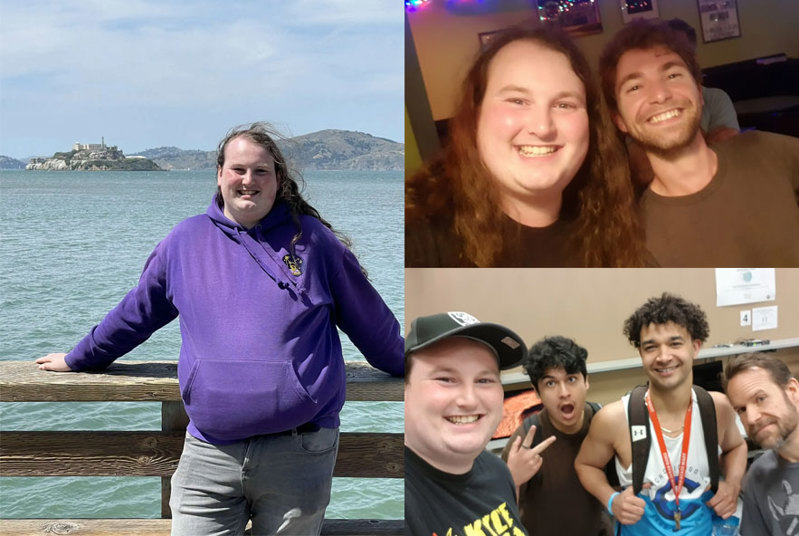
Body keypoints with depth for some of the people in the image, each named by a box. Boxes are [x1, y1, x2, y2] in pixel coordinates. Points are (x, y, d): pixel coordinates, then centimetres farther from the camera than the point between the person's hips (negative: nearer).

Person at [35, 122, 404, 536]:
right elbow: (135, 313, 23)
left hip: (298, 455, -1)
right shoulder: (186, 240, 9)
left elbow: (369, 319, 16)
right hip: (209, 455, 1)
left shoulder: (311, 238, 5)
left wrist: (406, 367, 26)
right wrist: (79, 359, 32)